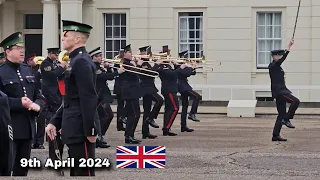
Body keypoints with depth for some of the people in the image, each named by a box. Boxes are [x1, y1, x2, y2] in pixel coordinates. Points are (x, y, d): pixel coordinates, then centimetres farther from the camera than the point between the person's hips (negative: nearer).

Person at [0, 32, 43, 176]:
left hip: (27, 127, 7)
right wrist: (19, 103, -23)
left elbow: (38, 96, 16)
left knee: (23, 168, 13)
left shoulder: (28, 71, 15)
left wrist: (37, 105, -6)